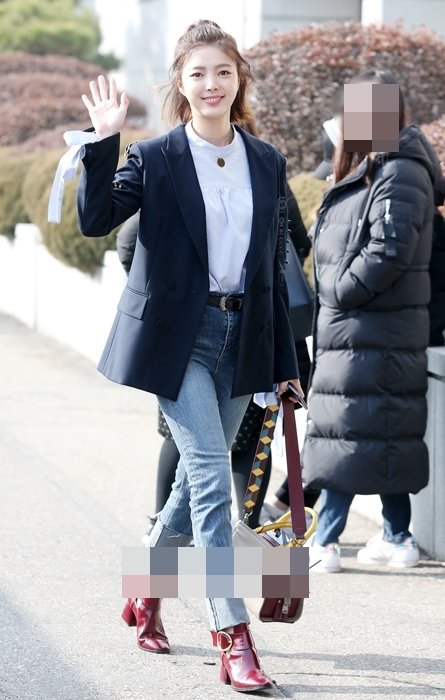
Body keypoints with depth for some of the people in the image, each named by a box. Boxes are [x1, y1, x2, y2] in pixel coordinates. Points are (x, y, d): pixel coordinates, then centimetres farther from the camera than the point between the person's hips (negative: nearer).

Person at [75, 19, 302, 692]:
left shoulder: (267, 163, 9)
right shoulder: (155, 158, -3)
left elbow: (274, 267, 11)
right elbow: (96, 219, -15)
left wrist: (284, 361, 11)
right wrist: (104, 140, -22)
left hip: (241, 336, 5)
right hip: (177, 334, -5)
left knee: (200, 473, 14)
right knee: (211, 471, -14)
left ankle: (147, 591, 35)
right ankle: (232, 636, -15)